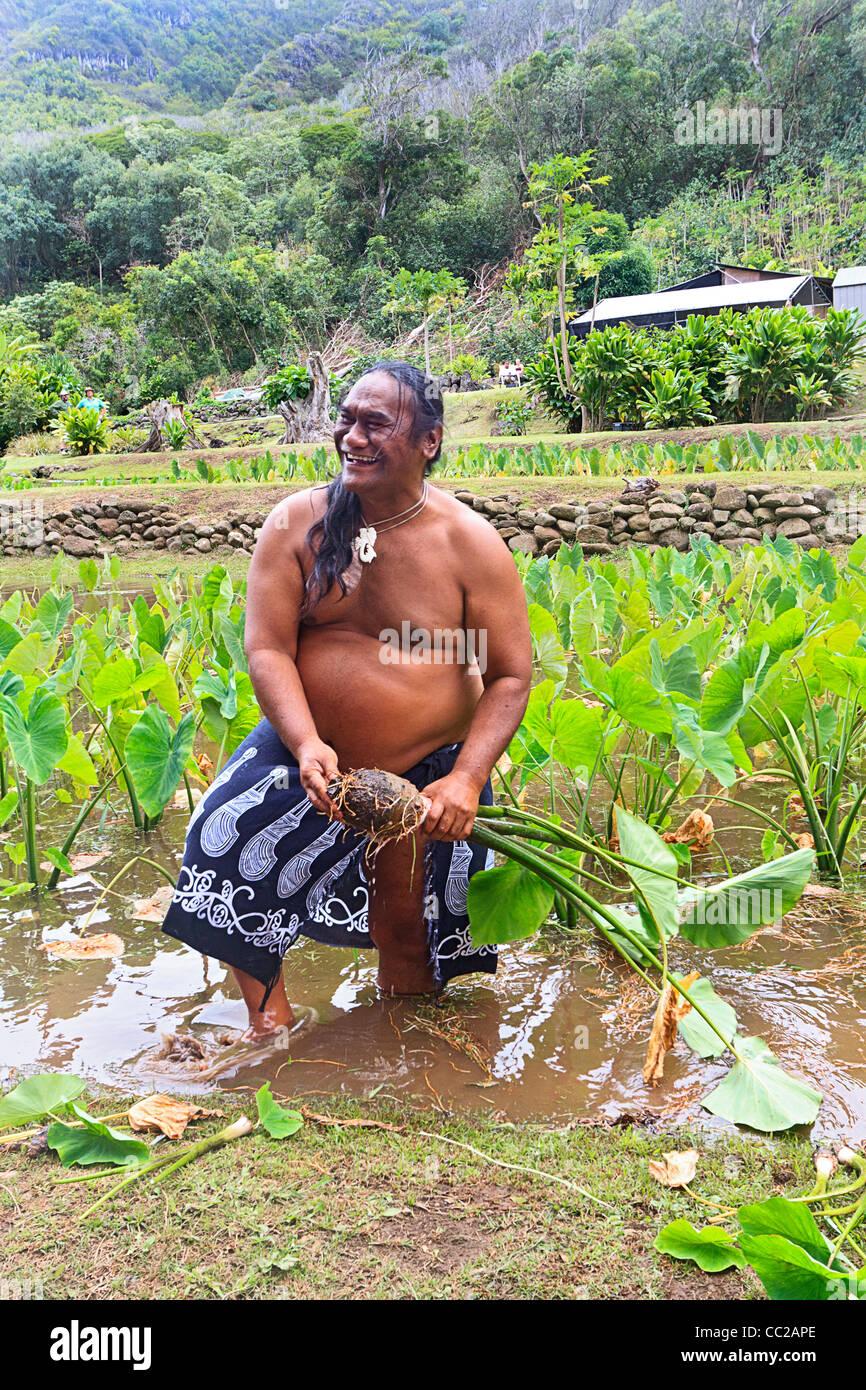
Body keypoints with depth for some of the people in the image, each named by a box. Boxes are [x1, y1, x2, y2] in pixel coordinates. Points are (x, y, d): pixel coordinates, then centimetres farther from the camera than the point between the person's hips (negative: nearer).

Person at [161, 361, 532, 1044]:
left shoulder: (471, 543, -14)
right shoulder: (297, 523, -8)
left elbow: (511, 677, -11)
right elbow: (266, 649, -12)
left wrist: (466, 779, -23)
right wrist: (307, 744, -28)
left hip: (426, 775, -2)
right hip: (308, 751, 2)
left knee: (405, 930, 7)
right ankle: (270, 1015, 19)